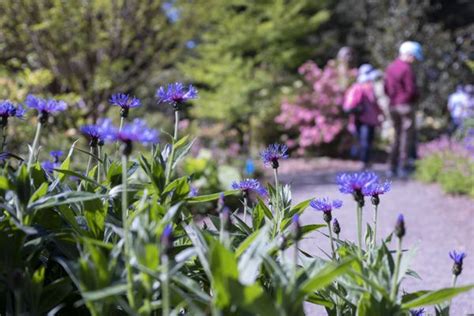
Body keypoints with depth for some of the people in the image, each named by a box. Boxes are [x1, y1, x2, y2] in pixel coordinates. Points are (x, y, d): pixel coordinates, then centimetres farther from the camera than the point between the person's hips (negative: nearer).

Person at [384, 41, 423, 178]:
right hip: (406, 105, -8)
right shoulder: (407, 69, -17)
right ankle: (403, 168, 0)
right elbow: (411, 90, -18)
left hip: (393, 105, 8)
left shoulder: (391, 67, 9)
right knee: (407, 136, 0)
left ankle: (393, 167, 15)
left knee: (398, 135, 15)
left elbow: (386, 87, 13)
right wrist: (416, 96, 1)